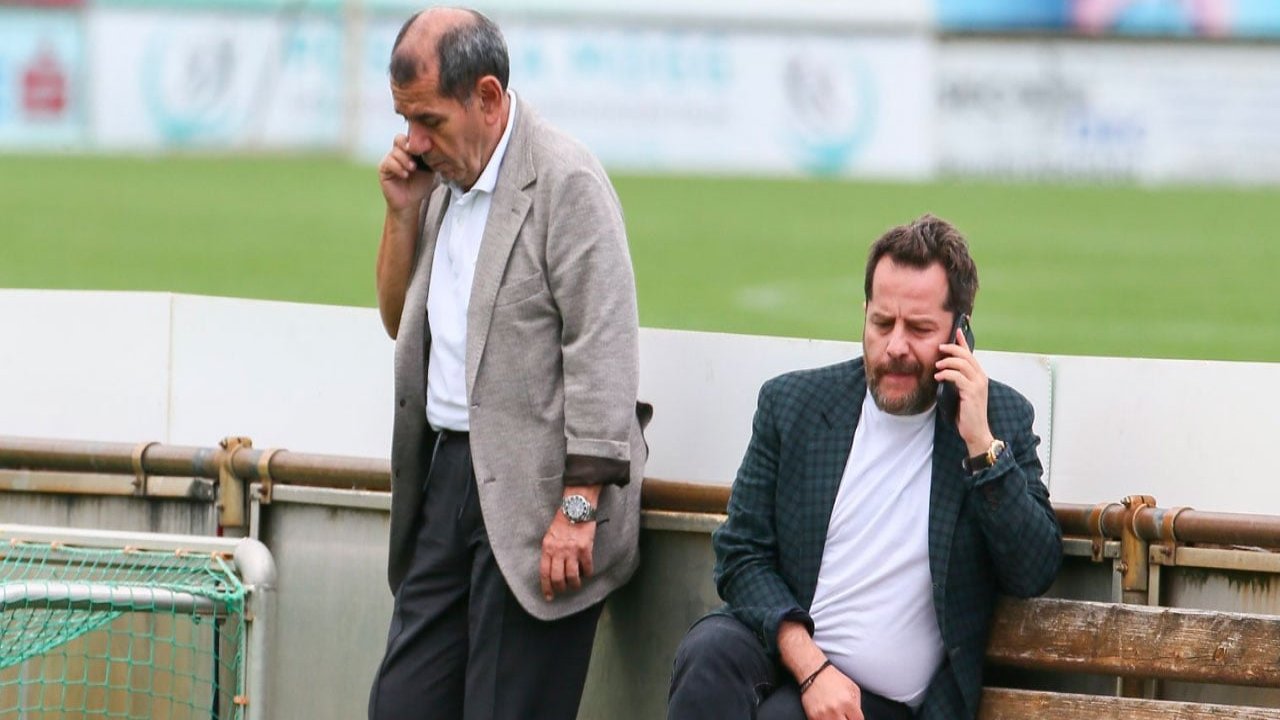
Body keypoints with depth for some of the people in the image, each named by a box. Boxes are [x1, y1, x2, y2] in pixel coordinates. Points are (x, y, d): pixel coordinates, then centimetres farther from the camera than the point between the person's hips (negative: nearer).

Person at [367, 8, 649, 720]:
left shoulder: (565, 182, -12)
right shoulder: (445, 180, 14)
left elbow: (602, 351, -17)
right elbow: (402, 320, 24)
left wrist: (579, 506, -21)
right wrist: (404, 212, 7)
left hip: (532, 495, -8)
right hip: (446, 472, 8)